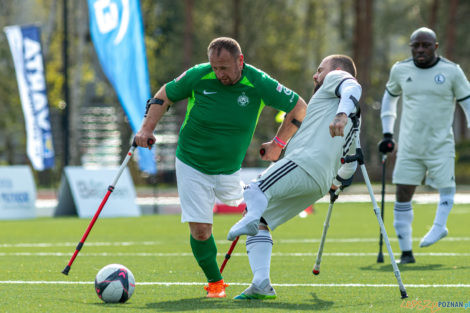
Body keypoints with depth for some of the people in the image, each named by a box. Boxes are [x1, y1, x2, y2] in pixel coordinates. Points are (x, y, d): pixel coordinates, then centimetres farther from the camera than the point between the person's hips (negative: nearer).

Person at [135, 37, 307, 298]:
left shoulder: (258, 83, -14)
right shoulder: (198, 76, -15)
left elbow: (299, 107, -3)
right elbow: (164, 95, 2)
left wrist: (278, 144, -2)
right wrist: (147, 129, -9)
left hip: (229, 169, 2)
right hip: (192, 166, -1)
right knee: (200, 230, -7)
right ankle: (215, 283, 15)